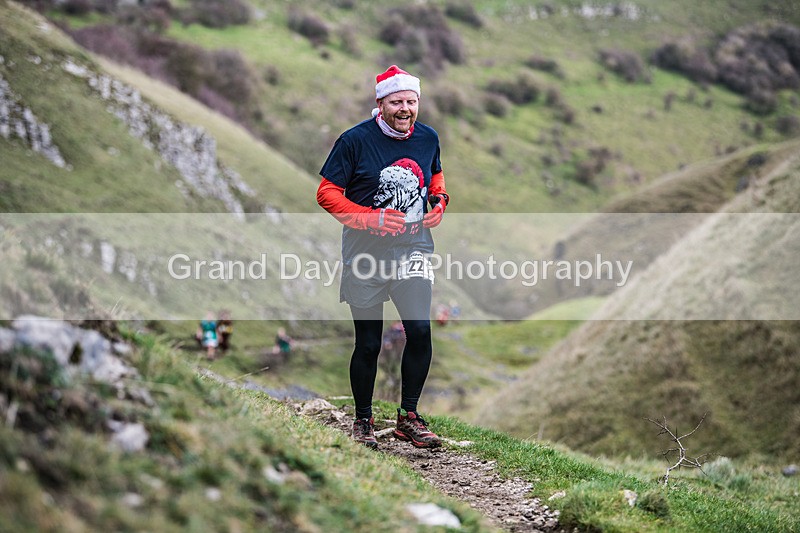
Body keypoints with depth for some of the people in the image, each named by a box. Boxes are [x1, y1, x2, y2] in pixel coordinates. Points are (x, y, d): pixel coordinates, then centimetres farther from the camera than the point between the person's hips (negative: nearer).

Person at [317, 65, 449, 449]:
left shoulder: (428, 138, 4)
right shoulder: (355, 140, -10)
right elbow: (327, 193, -7)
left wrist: (439, 202, 3)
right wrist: (373, 218, -18)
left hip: (413, 251, 3)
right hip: (366, 255, -3)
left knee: (420, 331, -10)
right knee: (368, 343, 3)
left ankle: (408, 417, 7)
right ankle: (362, 421, 22)